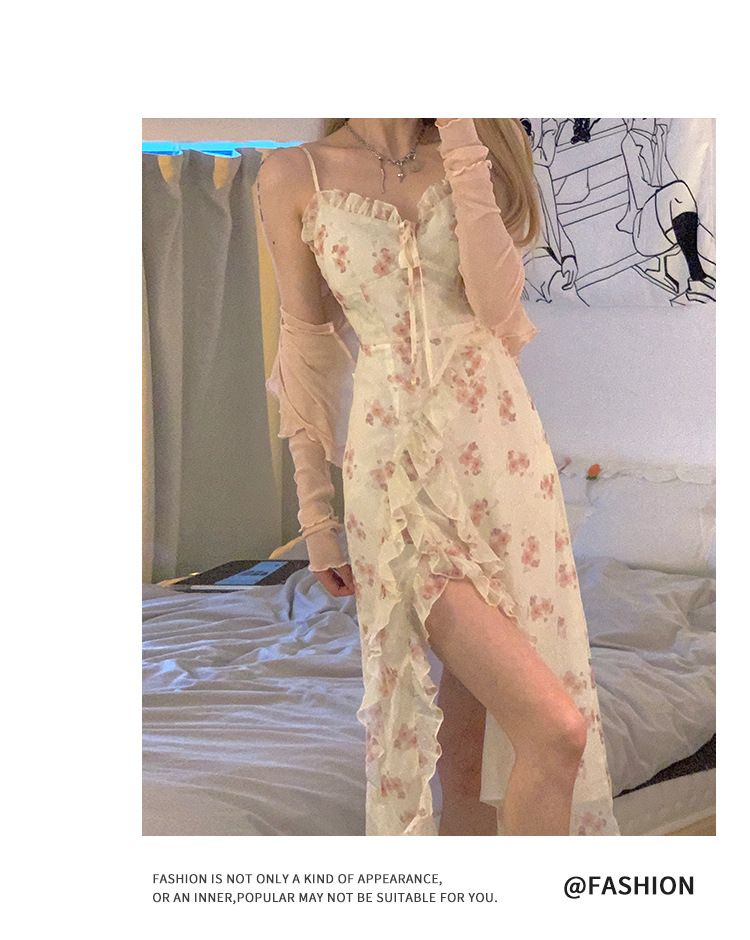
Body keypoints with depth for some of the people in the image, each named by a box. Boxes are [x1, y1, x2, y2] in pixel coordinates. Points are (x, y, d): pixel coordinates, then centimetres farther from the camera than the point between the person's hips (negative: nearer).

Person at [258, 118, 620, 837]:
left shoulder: (478, 155, 9)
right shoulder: (295, 176, 2)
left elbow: (497, 304, -8)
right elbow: (306, 351, 4)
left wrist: (461, 139, -8)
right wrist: (316, 514, 4)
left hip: (501, 448, 4)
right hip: (396, 470, -3)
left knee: (476, 721, 6)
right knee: (554, 728, -15)